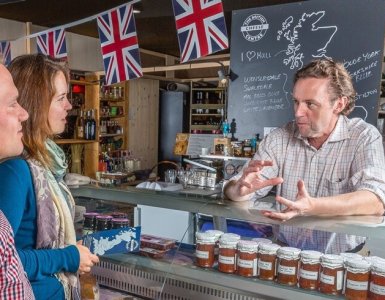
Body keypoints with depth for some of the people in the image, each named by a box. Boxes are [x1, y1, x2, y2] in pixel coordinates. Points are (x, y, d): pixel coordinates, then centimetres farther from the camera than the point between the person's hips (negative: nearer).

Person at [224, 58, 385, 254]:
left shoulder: (364, 137, -8)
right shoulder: (279, 139, -1)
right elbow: (232, 190, -5)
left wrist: (312, 207, -40)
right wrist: (241, 189, -29)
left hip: (342, 257, 0)